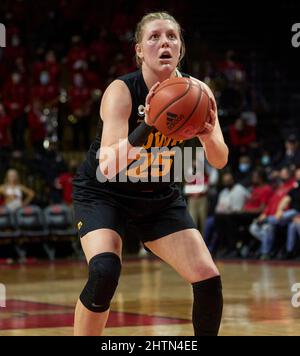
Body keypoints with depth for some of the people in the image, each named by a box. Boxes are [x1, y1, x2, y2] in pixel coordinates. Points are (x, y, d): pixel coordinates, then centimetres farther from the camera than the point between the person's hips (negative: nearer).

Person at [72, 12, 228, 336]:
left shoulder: (196, 92, -12)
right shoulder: (121, 91, -24)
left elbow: (219, 161, -12)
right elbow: (109, 166, -35)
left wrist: (209, 135, -34)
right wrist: (146, 127, -50)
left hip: (159, 196, 4)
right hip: (103, 193, -4)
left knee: (208, 280, -7)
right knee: (104, 272, -29)